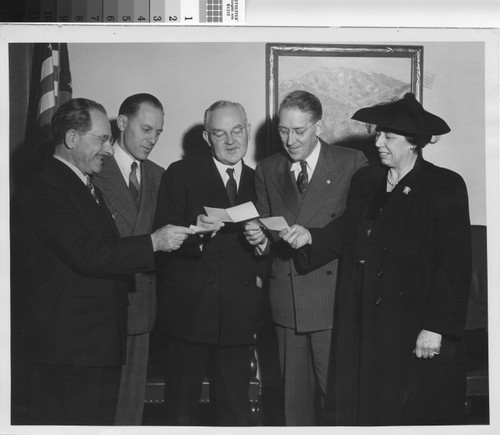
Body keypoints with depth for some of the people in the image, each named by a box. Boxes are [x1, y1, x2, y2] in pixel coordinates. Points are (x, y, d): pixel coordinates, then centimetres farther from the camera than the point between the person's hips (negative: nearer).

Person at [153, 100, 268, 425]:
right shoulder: (181, 174, 2)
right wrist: (196, 228, -25)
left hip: (239, 315, 3)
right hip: (189, 310, -2)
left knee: (237, 408, 8)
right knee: (183, 407, 7)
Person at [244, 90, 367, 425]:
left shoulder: (352, 163, -1)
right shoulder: (267, 170, 12)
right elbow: (266, 231, 12)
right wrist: (260, 238, -10)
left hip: (332, 295, -3)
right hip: (286, 296, 4)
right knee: (294, 393, 10)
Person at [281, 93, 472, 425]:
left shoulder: (445, 187, -8)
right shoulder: (365, 180, 8)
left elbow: (455, 265, -11)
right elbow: (349, 236, 14)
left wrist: (436, 327, -15)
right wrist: (310, 236, -4)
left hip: (417, 334, -5)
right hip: (365, 329, 5)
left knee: (417, 414, 6)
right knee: (362, 408, 9)